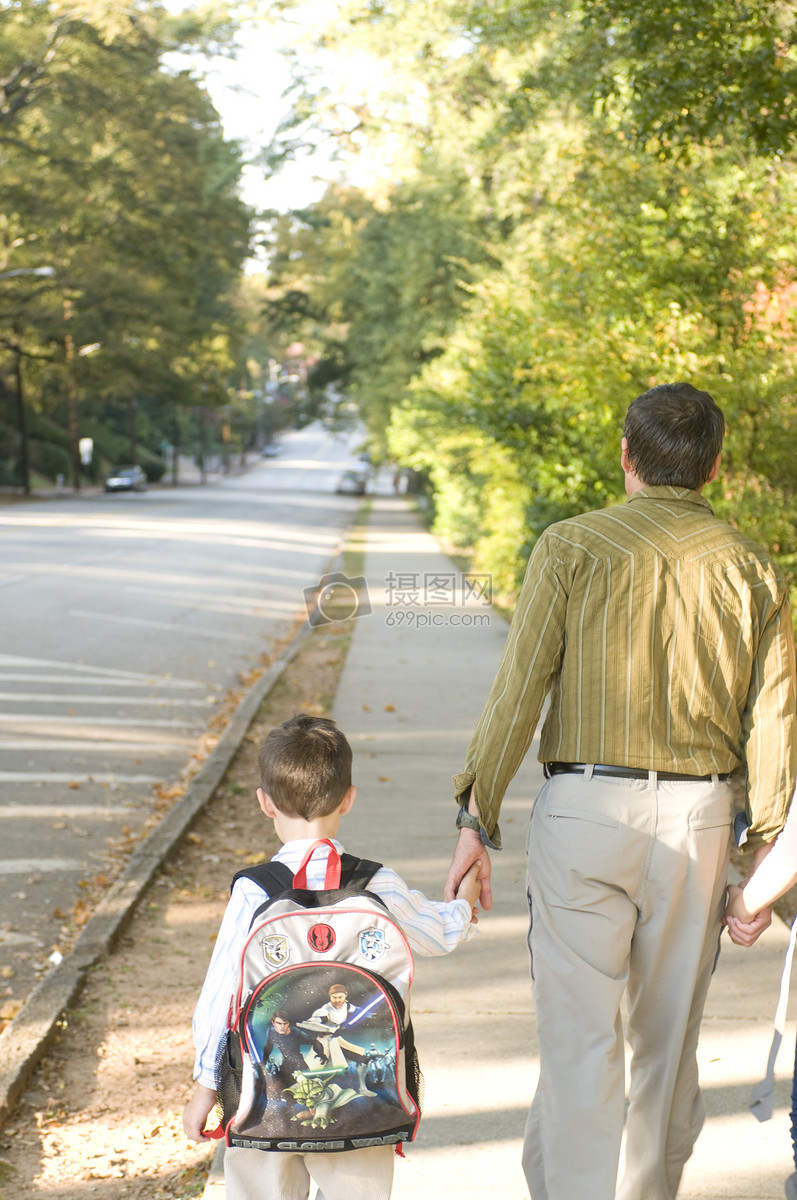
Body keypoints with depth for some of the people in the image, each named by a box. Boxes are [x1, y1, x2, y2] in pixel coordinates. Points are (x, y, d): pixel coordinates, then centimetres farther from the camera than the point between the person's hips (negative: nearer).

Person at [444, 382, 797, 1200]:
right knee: (669, 1035, 17)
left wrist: (475, 821, -3)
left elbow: (518, 690, -9)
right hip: (698, 820, 3)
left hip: (586, 806, -3)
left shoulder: (572, 547, -5)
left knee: (579, 1037, 0)